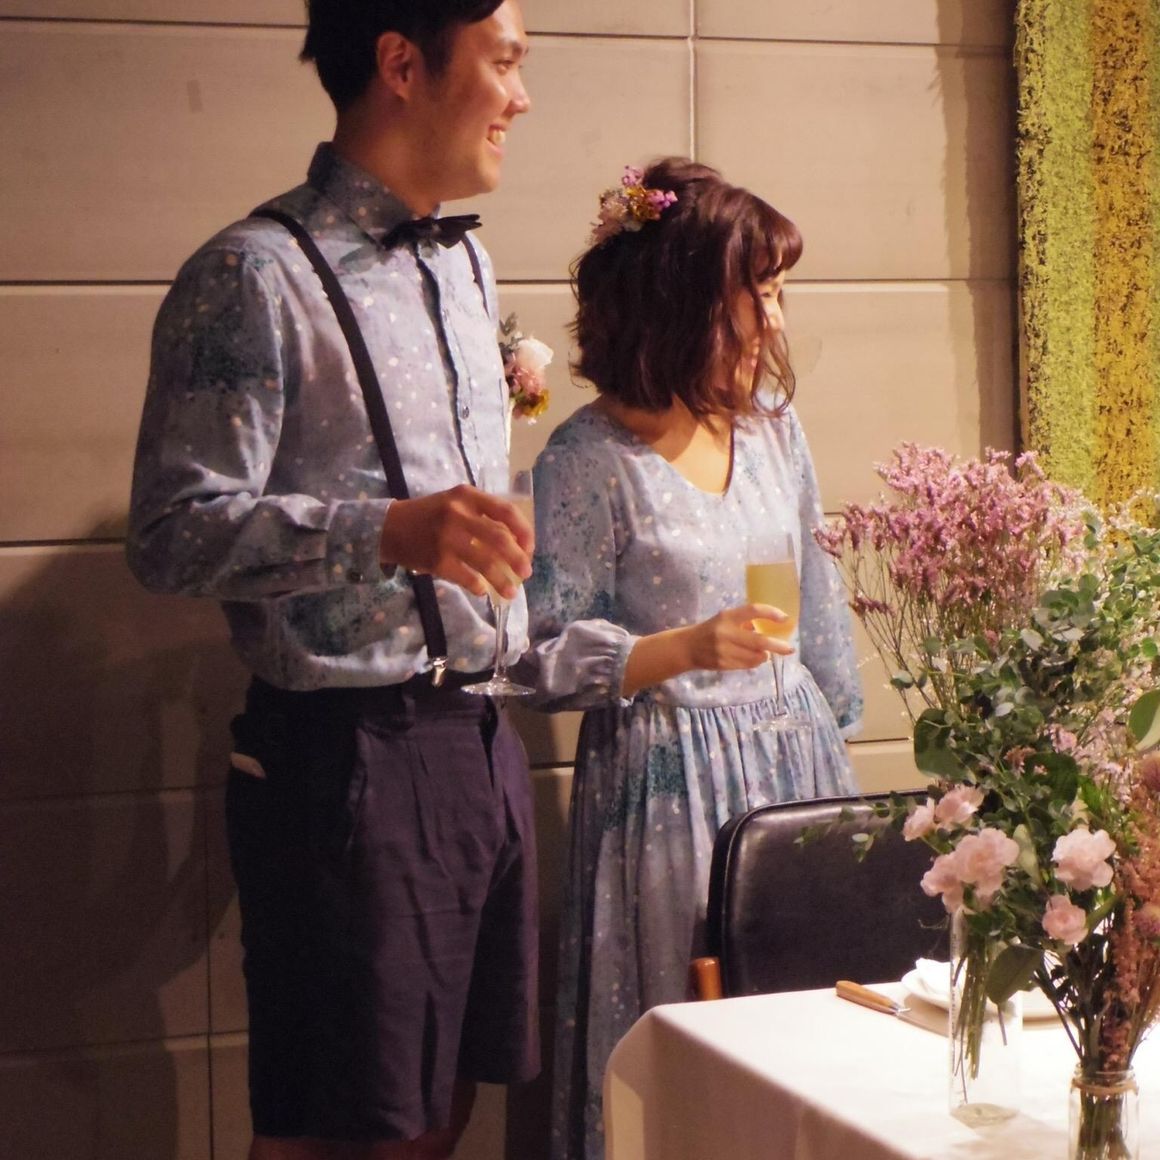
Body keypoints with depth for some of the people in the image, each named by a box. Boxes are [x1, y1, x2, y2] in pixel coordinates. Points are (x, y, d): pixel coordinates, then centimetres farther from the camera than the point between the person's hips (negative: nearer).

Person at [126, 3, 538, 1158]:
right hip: (346, 750, -8)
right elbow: (173, 535, -18)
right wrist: (390, 532, -29)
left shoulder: (466, 265, 15)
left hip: (477, 741, 8)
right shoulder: (255, 278, -12)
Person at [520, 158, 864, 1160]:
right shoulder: (588, 464, -12)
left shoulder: (771, 425, 6)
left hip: (795, 758, 6)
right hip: (668, 783, -6)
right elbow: (549, 658, -12)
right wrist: (686, 648, -23)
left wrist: (836, 728, 19)